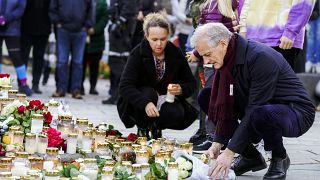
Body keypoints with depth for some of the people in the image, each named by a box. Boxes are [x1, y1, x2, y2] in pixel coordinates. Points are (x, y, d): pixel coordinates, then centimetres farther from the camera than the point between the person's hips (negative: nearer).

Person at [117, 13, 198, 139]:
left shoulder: (176, 54, -8)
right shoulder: (138, 53, -17)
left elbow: (191, 84, 1)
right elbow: (124, 86, -27)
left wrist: (181, 89, -24)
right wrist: (145, 103, -44)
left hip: (165, 101, 2)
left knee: (178, 114, -29)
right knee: (149, 93, -35)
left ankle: (156, 126, 5)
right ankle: (142, 128, -7)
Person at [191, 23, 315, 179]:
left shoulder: (261, 58, -28)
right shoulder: (227, 59, -3)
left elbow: (254, 110, -30)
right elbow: (225, 104, 0)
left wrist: (229, 152, -30)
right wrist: (217, 143, -11)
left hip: (297, 113, -8)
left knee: (260, 114, -42)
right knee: (205, 97, 0)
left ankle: (280, 158, -7)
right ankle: (250, 156, 5)